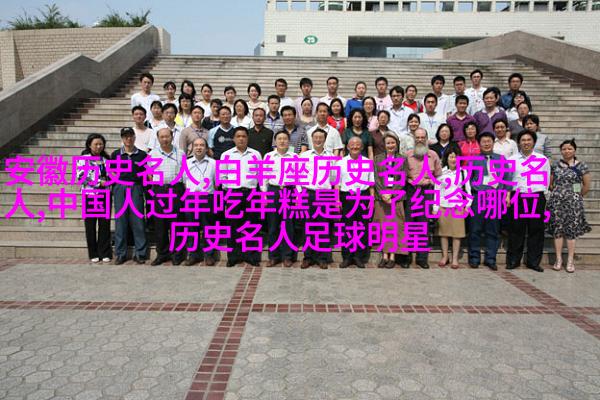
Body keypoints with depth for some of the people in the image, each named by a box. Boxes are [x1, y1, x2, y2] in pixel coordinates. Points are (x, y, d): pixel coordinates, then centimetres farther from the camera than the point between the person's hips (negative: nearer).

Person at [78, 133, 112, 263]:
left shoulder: (106, 159, 13)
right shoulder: (83, 159, -1)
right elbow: (81, 176, -11)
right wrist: (99, 182, -14)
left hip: (105, 195, 3)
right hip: (90, 195, -3)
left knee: (105, 224, 3)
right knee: (90, 225, 3)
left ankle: (105, 253, 11)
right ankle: (93, 254, 13)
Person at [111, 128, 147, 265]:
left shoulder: (142, 154, 6)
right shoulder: (115, 154, 10)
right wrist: (118, 182, -1)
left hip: (136, 188, -1)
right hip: (120, 188, 1)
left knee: (138, 220, -1)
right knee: (120, 220, 3)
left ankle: (140, 253, 5)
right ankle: (121, 254, 11)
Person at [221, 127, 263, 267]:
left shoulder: (256, 154, 7)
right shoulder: (226, 154, 7)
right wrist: (226, 191, 2)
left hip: (251, 192, 0)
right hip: (232, 192, 0)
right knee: (233, 225, 3)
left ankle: (252, 255, 12)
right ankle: (233, 256, 12)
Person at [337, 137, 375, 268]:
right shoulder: (341, 163, 7)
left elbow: (371, 183, 8)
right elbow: (337, 183, 6)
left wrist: (372, 199, 0)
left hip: (363, 196, 0)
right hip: (347, 197, 0)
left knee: (363, 227, 3)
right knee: (346, 227, 3)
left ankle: (359, 257, 14)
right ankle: (347, 257, 13)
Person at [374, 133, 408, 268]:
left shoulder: (402, 159, 6)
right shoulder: (378, 158, 10)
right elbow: (376, 178, 3)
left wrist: (391, 193, -12)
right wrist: (382, 193, -11)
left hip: (396, 196, -1)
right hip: (381, 196, 1)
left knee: (395, 225, -2)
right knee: (383, 226, 2)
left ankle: (393, 256, 2)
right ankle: (385, 255, 7)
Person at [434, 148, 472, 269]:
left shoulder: (463, 172, 7)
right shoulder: (441, 172, 5)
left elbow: (468, 190, 9)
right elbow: (436, 191, 4)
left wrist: (468, 205, 2)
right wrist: (435, 208, 0)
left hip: (458, 206, 0)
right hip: (443, 206, 0)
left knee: (457, 232, 0)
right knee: (443, 231, 4)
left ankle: (455, 258, 7)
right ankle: (445, 256, 15)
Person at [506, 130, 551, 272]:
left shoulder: (543, 159, 12)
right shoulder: (512, 159, 9)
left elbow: (546, 180, 12)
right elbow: (506, 180, 7)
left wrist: (544, 196, 5)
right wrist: (507, 195, -3)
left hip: (537, 198, 1)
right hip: (517, 198, -1)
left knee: (536, 231, 3)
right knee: (516, 230, 1)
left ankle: (533, 261, 12)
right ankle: (513, 260, 9)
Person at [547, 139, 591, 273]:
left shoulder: (581, 166, 0)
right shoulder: (555, 165, 6)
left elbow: (587, 185, 1)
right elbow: (550, 183, 14)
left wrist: (577, 196, 7)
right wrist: (558, 193, 11)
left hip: (573, 202, -2)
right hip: (557, 201, 2)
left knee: (572, 230, 0)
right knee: (557, 229, 3)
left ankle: (570, 260, 7)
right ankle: (558, 259, 10)